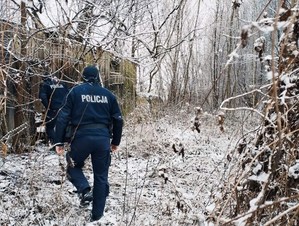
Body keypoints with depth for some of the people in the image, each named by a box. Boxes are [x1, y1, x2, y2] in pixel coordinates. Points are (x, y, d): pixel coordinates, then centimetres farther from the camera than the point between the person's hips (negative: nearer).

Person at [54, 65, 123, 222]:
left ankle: (85, 190, -2)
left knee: (73, 167, 24)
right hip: (103, 138, 2)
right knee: (101, 176, 13)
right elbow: (118, 120, 12)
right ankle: (97, 214, 18)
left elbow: (63, 117, -3)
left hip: (82, 137, -2)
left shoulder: (76, 91, 5)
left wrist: (59, 141, 0)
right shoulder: (108, 94, 11)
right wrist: (115, 141, 22)